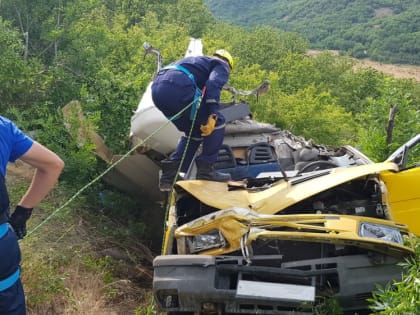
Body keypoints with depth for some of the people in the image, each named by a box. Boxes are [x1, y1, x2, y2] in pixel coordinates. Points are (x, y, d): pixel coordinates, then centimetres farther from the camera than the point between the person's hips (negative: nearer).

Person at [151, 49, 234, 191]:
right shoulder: (221, 65, 18)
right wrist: (213, 115, -14)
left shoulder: (200, 61, 41)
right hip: (178, 88, -8)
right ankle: (205, 169, 9)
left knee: (195, 132, 23)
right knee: (217, 122, 9)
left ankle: (170, 172, 14)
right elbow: (213, 84, -6)